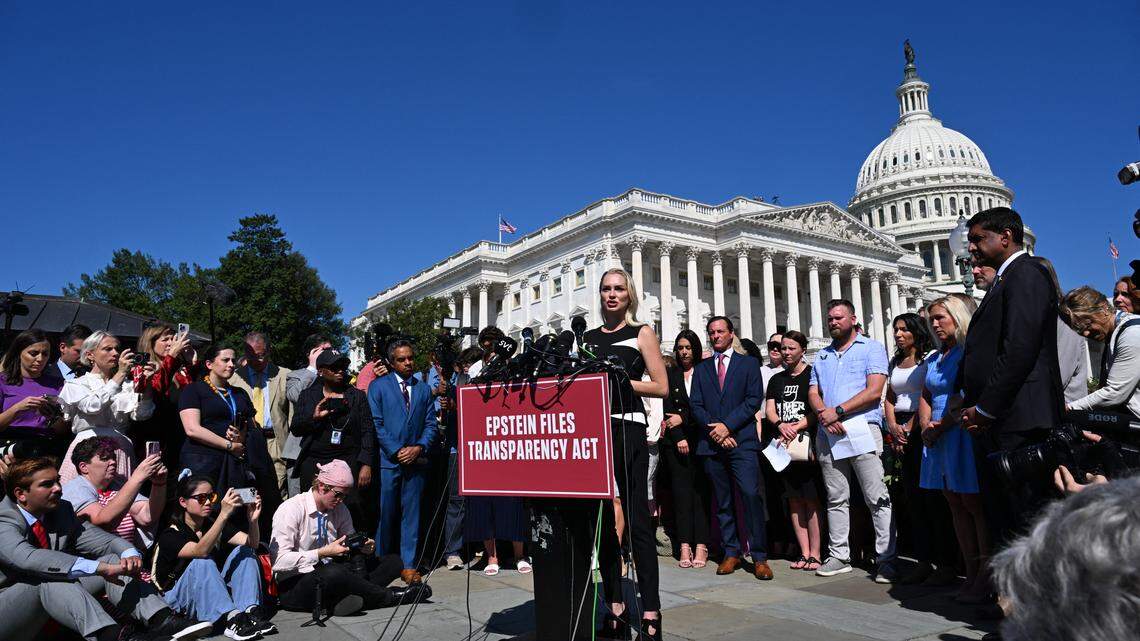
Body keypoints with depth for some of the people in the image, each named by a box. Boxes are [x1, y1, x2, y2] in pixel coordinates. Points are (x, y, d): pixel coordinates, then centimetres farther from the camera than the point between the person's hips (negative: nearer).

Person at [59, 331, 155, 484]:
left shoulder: (126, 384, 14)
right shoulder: (76, 384, 7)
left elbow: (140, 414, -1)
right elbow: (93, 406, -14)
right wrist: (120, 374, -16)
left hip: (120, 449, 2)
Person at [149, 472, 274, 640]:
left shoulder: (214, 524, 4)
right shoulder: (170, 535, -13)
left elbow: (252, 544, -10)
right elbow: (200, 551, -36)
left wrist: (253, 520, -31)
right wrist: (224, 514, -46)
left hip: (215, 593, 5)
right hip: (178, 599, -5)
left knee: (243, 550, -15)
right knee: (203, 562, -32)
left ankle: (251, 611, -31)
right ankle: (231, 619, -42)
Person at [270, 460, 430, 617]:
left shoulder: (340, 509, 7)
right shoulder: (292, 510, -12)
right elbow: (279, 561, -20)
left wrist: (364, 547, -5)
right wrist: (323, 553, -22)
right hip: (294, 586, -7)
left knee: (394, 562, -6)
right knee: (333, 574, -40)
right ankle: (389, 596, -17)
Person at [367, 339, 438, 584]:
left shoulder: (424, 389, 13)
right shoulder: (378, 386, 3)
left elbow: (431, 424, 10)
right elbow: (376, 424, -3)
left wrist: (419, 447, -6)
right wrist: (396, 451, -9)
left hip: (415, 460, 3)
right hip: (388, 460, -2)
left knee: (411, 515, 5)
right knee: (385, 514, 1)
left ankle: (409, 565, 12)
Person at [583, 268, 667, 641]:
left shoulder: (641, 333, 6)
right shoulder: (588, 337, 17)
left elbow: (661, 387, 1)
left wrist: (622, 382, -10)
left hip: (628, 428, -4)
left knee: (636, 518, -6)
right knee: (601, 517, 6)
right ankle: (615, 607, 17)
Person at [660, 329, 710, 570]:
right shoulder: (670, 374, 13)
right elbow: (668, 409, 6)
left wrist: (683, 418, -5)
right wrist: (679, 438, -3)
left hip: (700, 439, -1)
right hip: (675, 440, 1)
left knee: (700, 489, -6)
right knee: (681, 490, -4)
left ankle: (700, 545, -6)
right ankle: (685, 546, -4)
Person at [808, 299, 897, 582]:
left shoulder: (871, 347, 5)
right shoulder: (822, 356, 21)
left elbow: (875, 391, -8)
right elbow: (813, 394, 14)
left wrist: (838, 412, -12)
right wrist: (823, 414, -8)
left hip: (862, 430, -5)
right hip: (827, 435, 5)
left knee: (877, 499, -5)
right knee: (836, 499, 9)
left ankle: (887, 560, 1)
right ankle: (838, 556, 15)